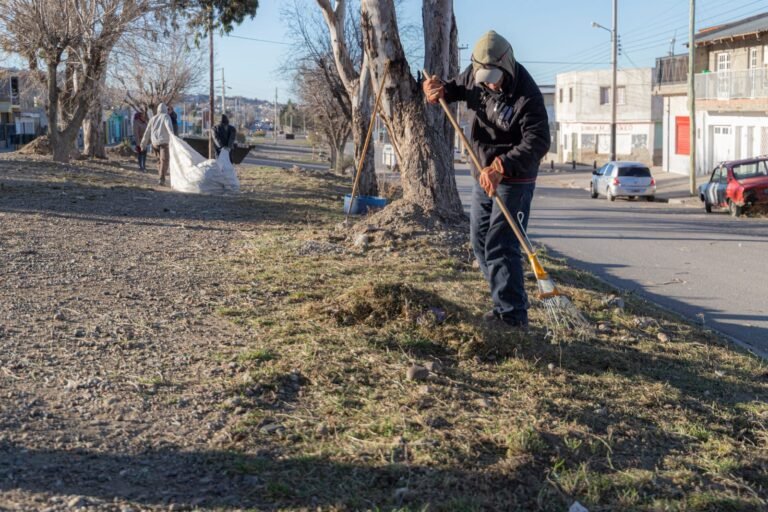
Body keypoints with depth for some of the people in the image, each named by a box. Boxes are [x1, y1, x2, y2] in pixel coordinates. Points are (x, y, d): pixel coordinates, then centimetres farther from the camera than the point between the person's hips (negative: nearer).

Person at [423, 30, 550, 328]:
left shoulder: (527, 96, -24)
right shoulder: (474, 75, -2)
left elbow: (537, 142, -32)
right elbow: (456, 88, 18)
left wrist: (501, 167, -43)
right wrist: (439, 91, -7)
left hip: (514, 180, -8)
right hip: (484, 175, 9)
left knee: (500, 246, -15)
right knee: (480, 241, 15)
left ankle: (511, 315, -11)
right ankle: (506, 302, 27)